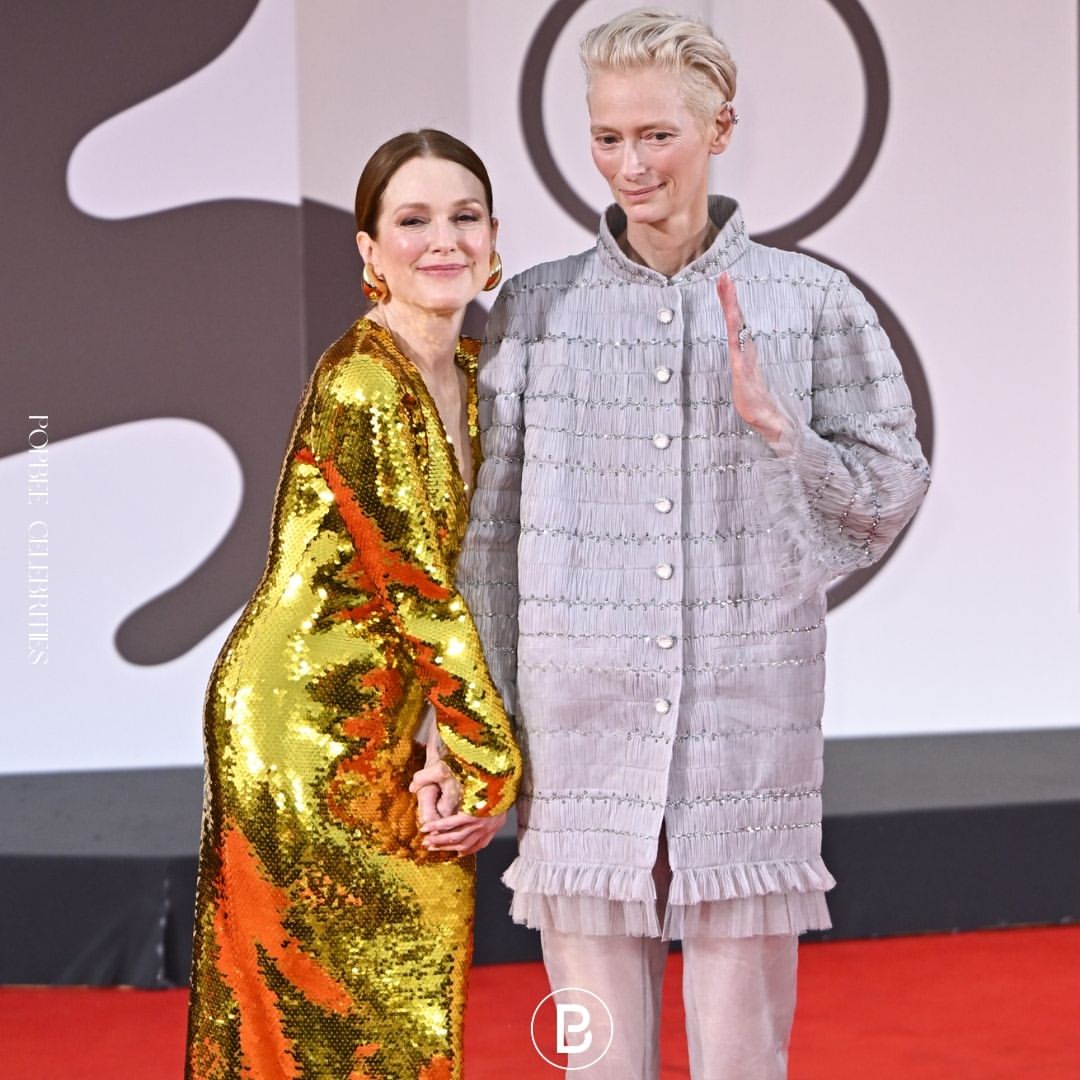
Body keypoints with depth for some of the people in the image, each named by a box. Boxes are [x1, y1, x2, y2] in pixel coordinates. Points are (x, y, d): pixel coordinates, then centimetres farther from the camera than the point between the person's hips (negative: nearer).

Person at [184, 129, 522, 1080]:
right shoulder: (361, 384, -19)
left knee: (410, 998, 14)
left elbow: (469, 579, 7)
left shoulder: (470, 373, 6)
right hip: (305, 725, -8)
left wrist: (459, 759, -1)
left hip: (386, 727, 8)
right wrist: (494, 769, -15)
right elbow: (424, 592, -19)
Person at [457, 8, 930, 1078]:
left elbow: (884, 503, 7)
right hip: (582, 721, 1)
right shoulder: (536, 307, 5)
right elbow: (488, 535, 8)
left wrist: (772, 423, -10)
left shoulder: (810, 300, 4)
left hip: (748, 721, 0)